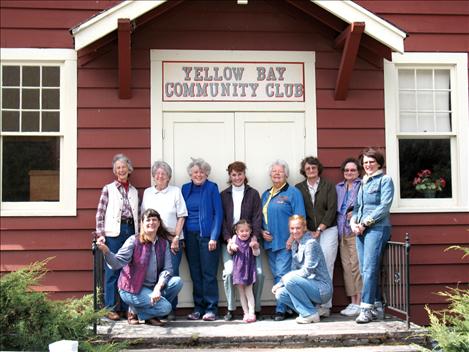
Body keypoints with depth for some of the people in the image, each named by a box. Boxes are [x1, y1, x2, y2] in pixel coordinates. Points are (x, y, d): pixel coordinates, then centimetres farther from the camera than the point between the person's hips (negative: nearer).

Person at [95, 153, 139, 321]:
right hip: (114, 232, -3)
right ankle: (112, 308, 2)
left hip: (131, 230, 4)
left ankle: (127, 307, 11)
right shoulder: (108, 189, 6)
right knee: (112, 270, -4)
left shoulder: (134, 191, 16)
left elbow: (137, 214, 14)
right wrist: (100, 234, -7)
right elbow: (100, 213, 1)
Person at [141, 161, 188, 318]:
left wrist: (176, 238, -7)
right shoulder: (147, 193, 12)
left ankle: (171, 309, 6)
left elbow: (181, 217, 1)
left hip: (172, 240, -2)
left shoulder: (176, 191, 4)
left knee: (172, 274, -3)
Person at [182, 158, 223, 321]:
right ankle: (198, 307, 13)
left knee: (209, 273, -5)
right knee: (195, 273, 6)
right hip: (190, 236, 4)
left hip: (207, 235, -4)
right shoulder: (185, 189, 11)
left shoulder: (212, 188, -1)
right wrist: (182, 237, 5)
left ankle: (211, 309, 1)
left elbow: (218, 214, -4)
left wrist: (214, 237, -11)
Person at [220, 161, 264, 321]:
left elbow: (257, 217, 2)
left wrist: (254, 237, -11)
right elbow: (222, 219, 4)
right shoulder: (224, 195, 10)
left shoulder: (253, 194, 9)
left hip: (249, 240, 0)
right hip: (229, 240, 0)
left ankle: (256, 308, 7)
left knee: (258, 272, -10)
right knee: (229, 272, -15)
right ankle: (230, 309, 0)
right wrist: (229, 239, -9)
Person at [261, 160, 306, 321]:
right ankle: (282, 306, 16)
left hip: (285, 242, -6)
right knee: (276, 276, 9)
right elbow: (260, 217, 22)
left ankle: (281, 309, -6)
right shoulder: (266, 194, 17)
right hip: (269, 242, 7)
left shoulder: (293, 192, -2)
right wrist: (261, 231, 4)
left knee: (283, 275, -10)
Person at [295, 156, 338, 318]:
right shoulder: (299, 188, 11)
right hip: (308, 232, 2)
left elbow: (331, 210, -1)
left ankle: (325, 306, -5)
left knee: (325, 268, -7)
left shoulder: (329, 186, 6)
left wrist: (319, 229, -7)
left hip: (327, 230, -2)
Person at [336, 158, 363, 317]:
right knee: (346, 267, 7)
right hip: (342, 231, 6)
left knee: (356, 265, -9)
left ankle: (359, 303, -3)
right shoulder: (338, 187, 20)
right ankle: (353, 302, 14)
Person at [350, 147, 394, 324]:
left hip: (377, 228, -7)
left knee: (369, 269, -14)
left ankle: (366, 309, -15)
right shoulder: (363, 182, 20)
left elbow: (384, 207, -9)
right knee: (364, 270, 5)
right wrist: (353, 221, 2)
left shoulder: (385, 180, 0)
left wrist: (365, 223, -12)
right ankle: (377, 307, 12)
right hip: (361, 230, 7)